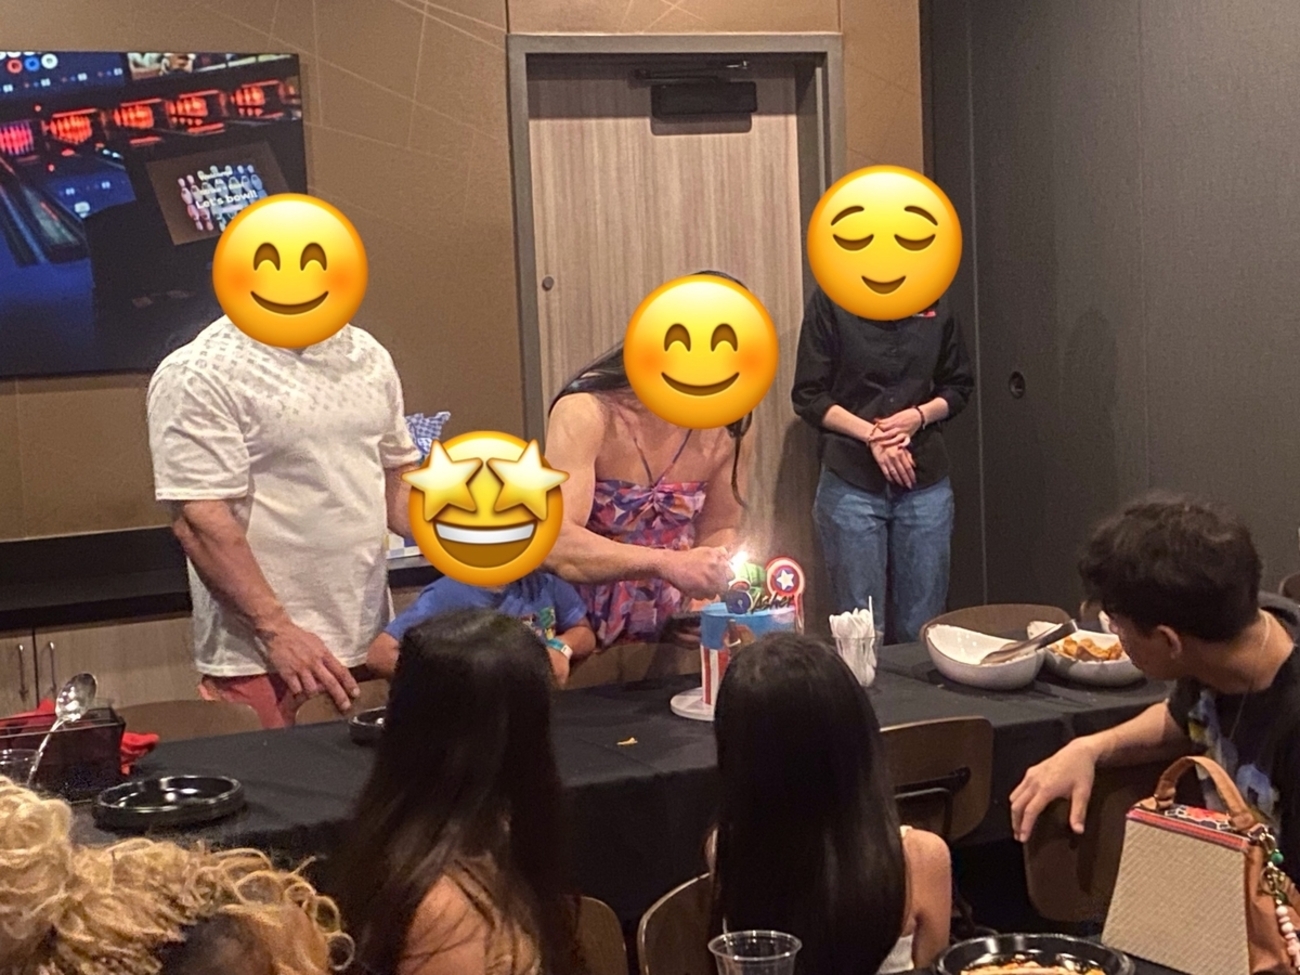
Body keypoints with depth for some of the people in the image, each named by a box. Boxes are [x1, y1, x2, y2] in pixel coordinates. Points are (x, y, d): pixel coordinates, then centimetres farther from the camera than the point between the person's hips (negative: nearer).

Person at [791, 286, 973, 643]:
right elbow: (808, 396, -3)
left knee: (921, 629, 6)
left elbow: (959, 386, 14)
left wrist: (918, 416, -6)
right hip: (851, 484, -3)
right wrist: (871, 433, -16)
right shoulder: (831, 300, -3)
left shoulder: (934, 303, 7)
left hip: (925, 483, 3)